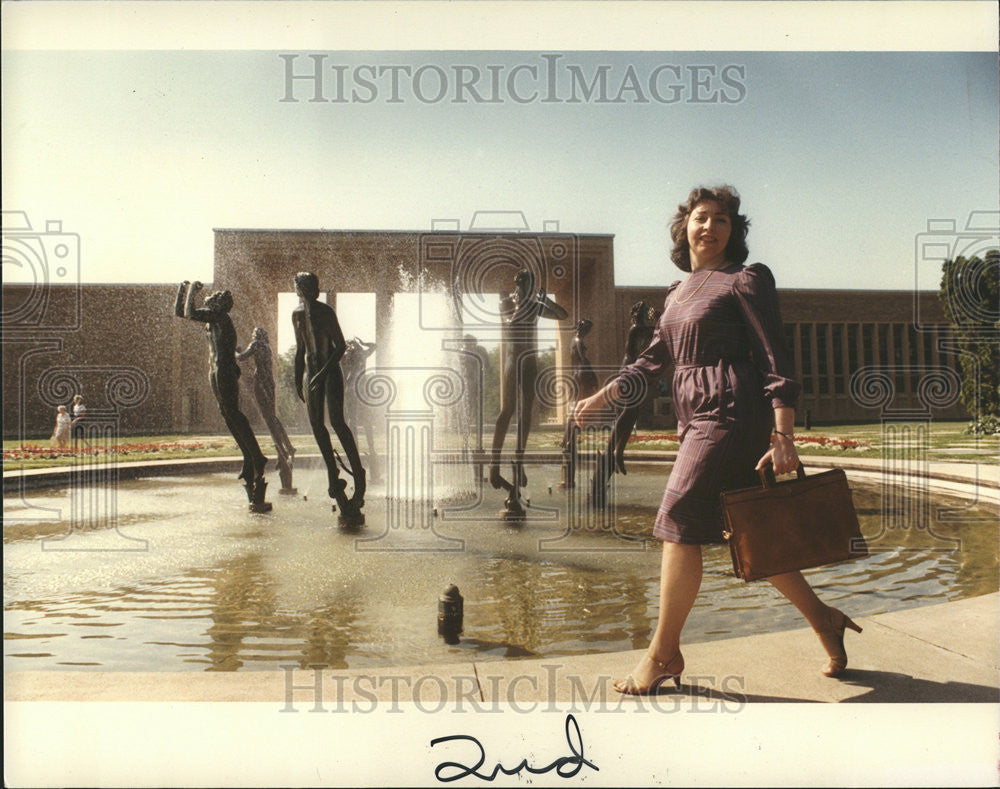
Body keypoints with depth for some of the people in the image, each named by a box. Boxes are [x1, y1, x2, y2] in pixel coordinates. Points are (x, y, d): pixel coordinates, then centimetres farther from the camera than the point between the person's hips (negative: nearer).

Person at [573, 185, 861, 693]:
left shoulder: (745, 280, -2)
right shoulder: (677, 293, 18)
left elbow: (775, 360, -9)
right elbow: (653, 358, 23)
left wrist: (783, 437, -16)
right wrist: (602, 396, 15)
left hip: (730, 412, -7)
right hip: (696, 417, 8)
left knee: (679, 520, -9)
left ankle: (663, 653, 2)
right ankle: (822, 618, 26)